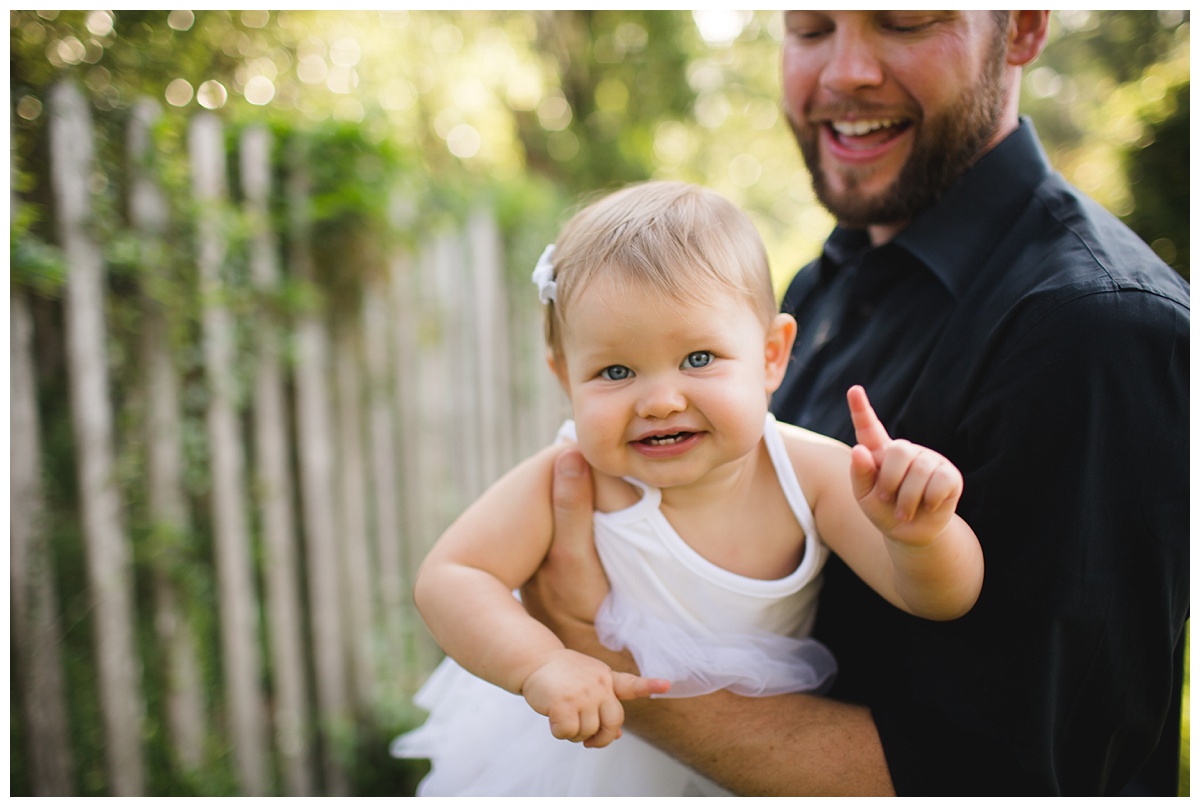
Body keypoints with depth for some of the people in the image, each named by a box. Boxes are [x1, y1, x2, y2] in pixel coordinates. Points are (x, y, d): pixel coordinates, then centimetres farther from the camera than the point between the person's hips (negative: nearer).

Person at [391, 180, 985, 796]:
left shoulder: (810, 473, -26)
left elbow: (939, 602, -26)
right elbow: (446, 579, -27)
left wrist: (919, 533, -49)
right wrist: (541, 664, -44)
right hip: (596, 747, -1)